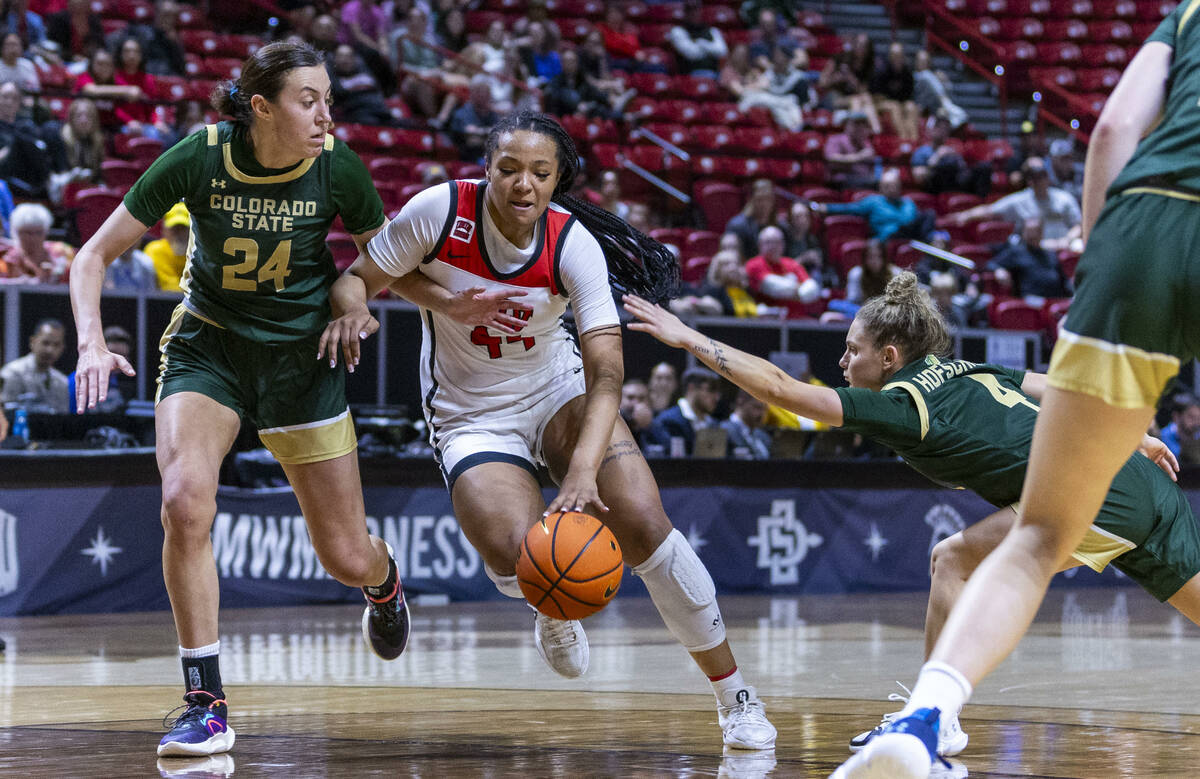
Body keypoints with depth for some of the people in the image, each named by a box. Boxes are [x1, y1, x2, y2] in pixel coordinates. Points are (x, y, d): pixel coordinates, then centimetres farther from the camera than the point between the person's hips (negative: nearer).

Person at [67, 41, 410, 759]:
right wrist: (92, 343, -26)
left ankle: (384, 581, 44)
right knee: (184, 502, -28)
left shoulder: (337, 167, -15)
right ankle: (208, 708, -17)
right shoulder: (199, 158, -18)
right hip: (208, 347, -1)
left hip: (302, 355, 1)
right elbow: (96, 255, -11)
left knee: (348, 559, 2)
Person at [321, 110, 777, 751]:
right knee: (517, 557, -27)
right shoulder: (439, 211, -19)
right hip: (470, 415, -1)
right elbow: (359, 278, -6)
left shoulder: (574, 245, -18)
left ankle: (735, 696, -3)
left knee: (642, 523, -19)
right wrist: (351, 309, -31)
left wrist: (583, 471, -38)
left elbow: (606, 372, -24)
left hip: (558, 391, 1)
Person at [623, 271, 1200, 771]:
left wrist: (691, 339, -4)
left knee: (954, 560, -5)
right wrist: (1136, 437, 32)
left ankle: (938, 719, -5)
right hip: (1141, 480, 9)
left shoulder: (902, 405, -5)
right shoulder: (967, 371, 18)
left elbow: (780, 389, -8)